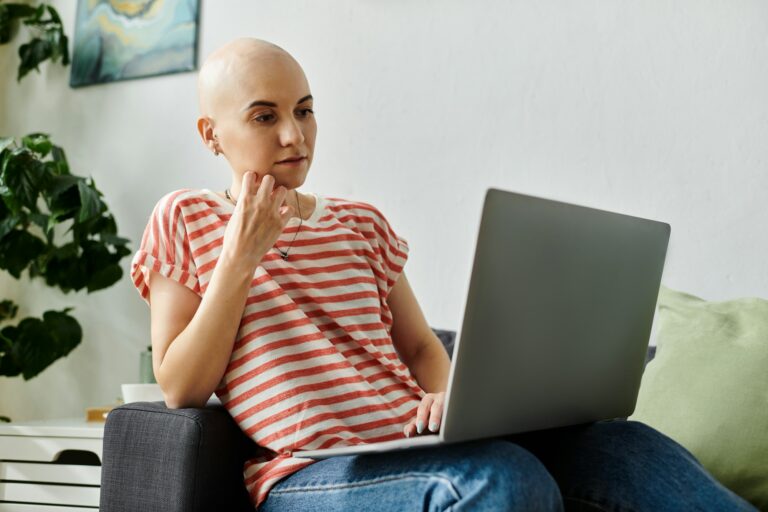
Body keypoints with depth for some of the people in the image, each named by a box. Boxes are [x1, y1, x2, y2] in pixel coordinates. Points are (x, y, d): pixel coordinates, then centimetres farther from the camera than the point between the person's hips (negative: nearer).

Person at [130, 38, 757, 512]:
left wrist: (447, 397, -3)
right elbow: (180, 389, 2)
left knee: (614, 441, -23)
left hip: (416, 451, 5)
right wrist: (239, 257, -7)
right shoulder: (183, 220, 8)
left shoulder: (364, 224, 20)